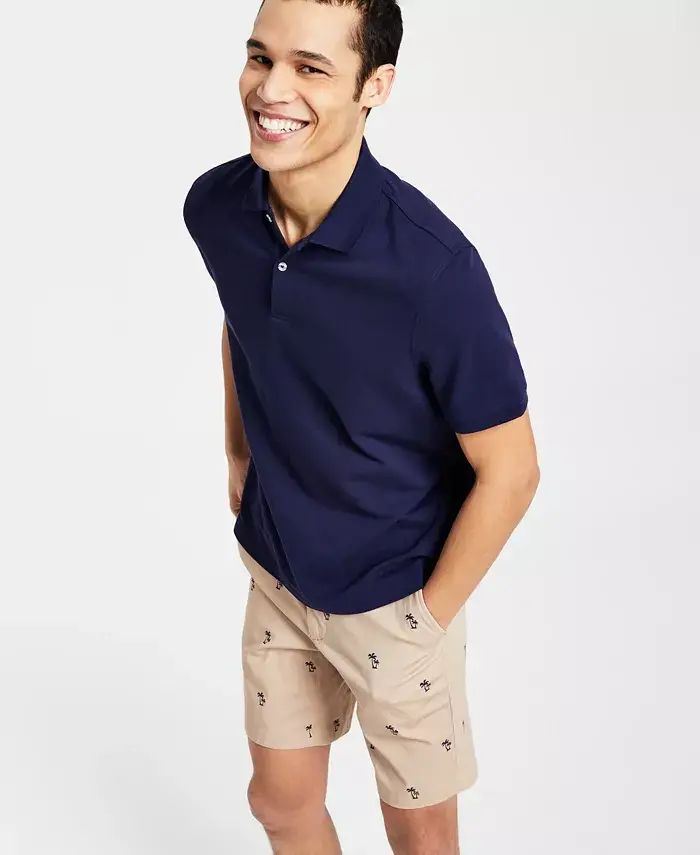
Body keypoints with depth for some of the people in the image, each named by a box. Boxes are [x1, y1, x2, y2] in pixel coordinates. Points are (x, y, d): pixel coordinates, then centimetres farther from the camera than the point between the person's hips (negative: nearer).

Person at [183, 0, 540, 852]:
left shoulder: (432, 266, -31)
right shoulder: (215, 207, -13)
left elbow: (509, 471, -20)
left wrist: (428, 617, -11)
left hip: (394, 598, -4)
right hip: (276, 574, 5)